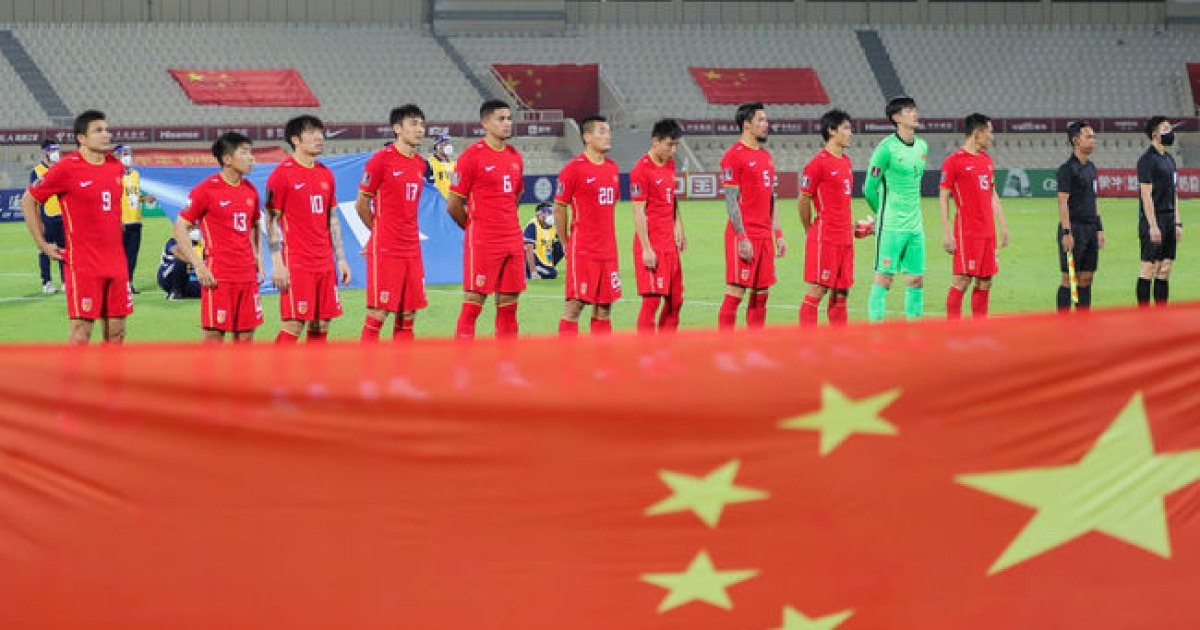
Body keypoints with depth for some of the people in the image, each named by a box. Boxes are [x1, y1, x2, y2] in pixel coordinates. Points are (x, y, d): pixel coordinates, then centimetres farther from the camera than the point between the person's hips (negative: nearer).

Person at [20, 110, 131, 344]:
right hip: (82, 262, -6)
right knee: (81, 330, -8)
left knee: (116, 332, 6)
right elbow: (28, 200, -1)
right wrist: (42, 244, -3)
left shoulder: (116, 167, 9)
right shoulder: (66, 168, -9)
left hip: (116, 262, 6)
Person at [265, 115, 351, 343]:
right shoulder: (282, 174, -6)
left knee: (321, 326, 6)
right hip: (296, 263, -7)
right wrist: (277, 263, -13)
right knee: (293, 326, -9)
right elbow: (271, 221, -7)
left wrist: (340, 258, 14)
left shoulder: (325, 174, 13)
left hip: (325, 263, 7)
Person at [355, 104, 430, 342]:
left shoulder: (421, 164, 12)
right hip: (385, 251, -6)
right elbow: (361, 205, -2)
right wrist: (380, 232, 8)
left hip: (412, 249, 6)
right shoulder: (381, 159, -8)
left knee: (408, 316, 6)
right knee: (378, 314, -6)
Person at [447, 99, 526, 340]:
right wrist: (474, 226, 5)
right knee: (473, 302, -6)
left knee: (508, 303, 7)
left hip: (513, 242, 6)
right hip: (482, 244, -6)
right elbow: (453, 205, -6)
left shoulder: (515, 157, 12)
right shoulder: (472, 156, -8)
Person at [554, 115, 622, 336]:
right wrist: (567, 244, -1)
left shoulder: (612, 168, 12)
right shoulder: (574, 168, -9)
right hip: (583, 250, -7)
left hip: (608, 250, 7)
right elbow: (559, 208, -5)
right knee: (575, 305, -7)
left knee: (604, 307, 7)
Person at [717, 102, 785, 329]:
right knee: (735, 293, -7)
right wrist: (742, 237, -17)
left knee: (761, 294, 8)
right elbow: (731, 200, -12)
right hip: (744, 235, -8)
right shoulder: (734, 156, -8)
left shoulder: (766, 156, 17)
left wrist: (778, 234, 16)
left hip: (765, 235, 8)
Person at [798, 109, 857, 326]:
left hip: (845, 239, 8)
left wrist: (849, 226, 15)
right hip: (824, 239, -8)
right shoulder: (818, 163, -10)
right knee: (817, 290, -7)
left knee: (841, 292, 8)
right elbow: (804, 201, -6)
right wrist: (809, 231, 3)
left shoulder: (846, 162, 15)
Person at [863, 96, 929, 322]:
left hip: (915, 227, 7)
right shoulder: (886, 148, -11)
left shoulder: (922, 147, 11)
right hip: (891, 227, -6)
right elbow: (869, 189, -5)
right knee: (884, 278, -7)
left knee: (916, 280, 7)